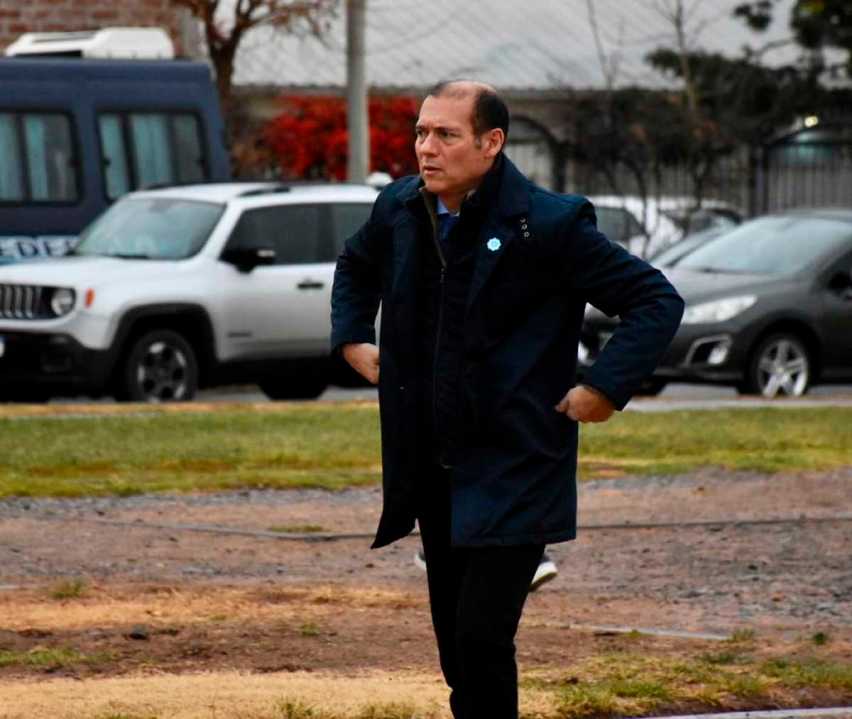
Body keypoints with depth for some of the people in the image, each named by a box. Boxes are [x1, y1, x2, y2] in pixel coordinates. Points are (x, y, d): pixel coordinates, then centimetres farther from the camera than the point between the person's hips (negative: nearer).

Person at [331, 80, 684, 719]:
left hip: (513, 475, -6)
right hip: (432, 474, 6)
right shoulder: (399, 210, 4)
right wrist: (351, 336, 15)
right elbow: (356, 265, 29)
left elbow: (657, 301, -10)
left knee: (482, 636, -15)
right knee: (454, 638, 14)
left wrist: (606, 387, -16)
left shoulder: (550, 224, -14)